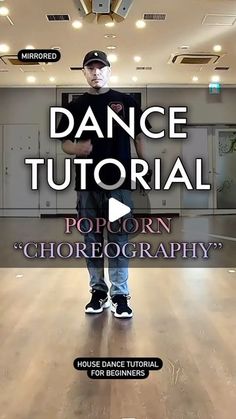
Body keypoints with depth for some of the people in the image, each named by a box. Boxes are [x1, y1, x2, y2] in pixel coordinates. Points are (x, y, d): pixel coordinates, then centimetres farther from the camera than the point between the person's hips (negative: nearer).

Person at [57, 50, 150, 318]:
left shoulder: (126, 102, 7)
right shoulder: (76, 106, 11)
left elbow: (139, 137, 7)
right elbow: (65, 143, 11)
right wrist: (77, 148, -12)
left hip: (119, 182, -2)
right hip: (87, 184, 3)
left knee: (118, 240, -1)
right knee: (91, 240, 8)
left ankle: (120, 295, 6)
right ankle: (98, 291, 20)